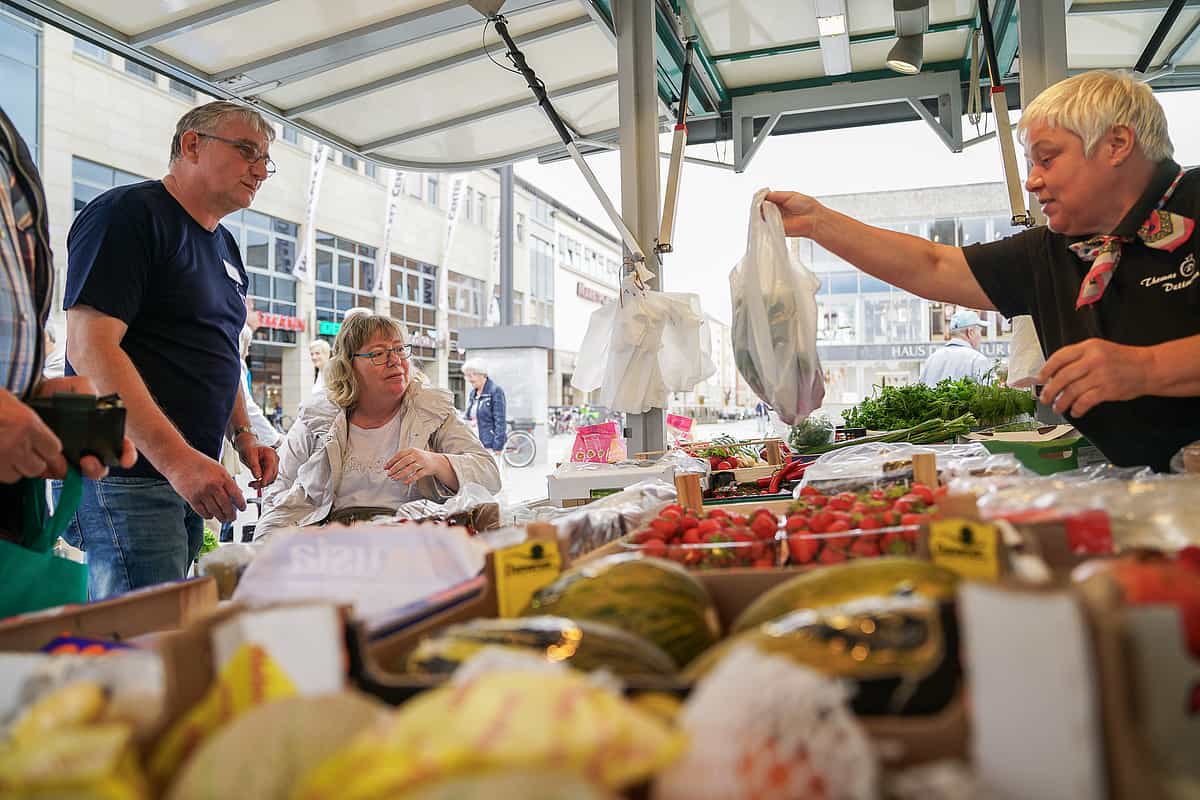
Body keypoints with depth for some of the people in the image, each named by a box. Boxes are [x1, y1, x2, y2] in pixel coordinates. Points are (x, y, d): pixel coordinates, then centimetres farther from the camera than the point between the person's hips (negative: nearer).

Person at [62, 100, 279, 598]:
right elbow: (90, 350, -19)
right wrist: (176, 459, -25)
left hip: (189, 480, 9)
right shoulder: (128, 213, -8)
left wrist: (242, 435, 12)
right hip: (128, 477, -8)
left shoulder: (224, 246, 19)